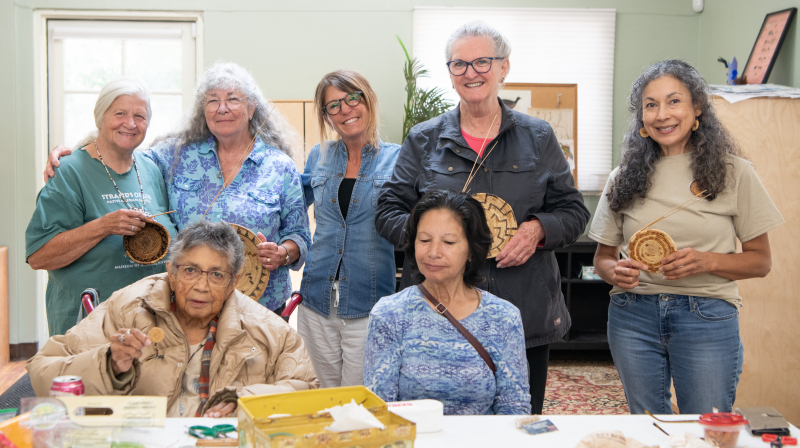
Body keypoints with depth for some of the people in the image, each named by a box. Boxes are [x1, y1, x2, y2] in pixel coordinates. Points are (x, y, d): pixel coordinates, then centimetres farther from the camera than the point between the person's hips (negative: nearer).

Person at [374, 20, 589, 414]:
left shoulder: (538, 138, 9)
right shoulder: (424, 140, 8)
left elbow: (573, 211, 11)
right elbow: (388, 211, 7)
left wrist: (538, 229, -10)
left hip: (526, 318, 1)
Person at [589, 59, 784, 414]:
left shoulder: (733, 172, 0)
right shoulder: (624, 177, 6)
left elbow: (760, 260, 1)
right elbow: (603, 256, 11)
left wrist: (707, 261, -16)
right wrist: (615, 272, -12)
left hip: (707, 317, -2)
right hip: (634, 315, 2)